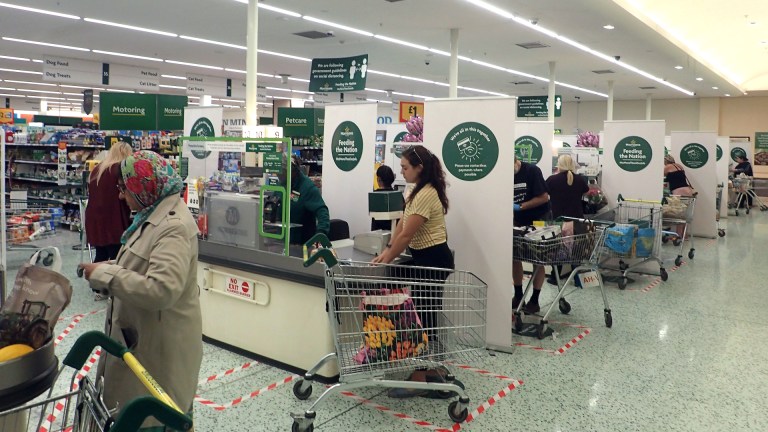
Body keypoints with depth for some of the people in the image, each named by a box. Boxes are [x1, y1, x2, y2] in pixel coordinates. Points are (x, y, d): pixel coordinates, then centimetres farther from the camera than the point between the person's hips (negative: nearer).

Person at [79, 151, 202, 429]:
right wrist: (107, 269, 3)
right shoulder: (155, 214, 8)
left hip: (161, 343, -10)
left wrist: (104, 274, -24)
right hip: (145, 336, 10)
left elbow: (160, 290, -35)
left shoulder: (174, 226, -25)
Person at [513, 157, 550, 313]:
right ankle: (518, 296, 17)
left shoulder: (532, 171, -18)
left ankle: (534, 300, 7)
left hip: (538, 220, -5)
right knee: (514, 257, 4)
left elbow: (544, 197, -21)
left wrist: (520, 207, -25)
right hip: (519, 221, 5)